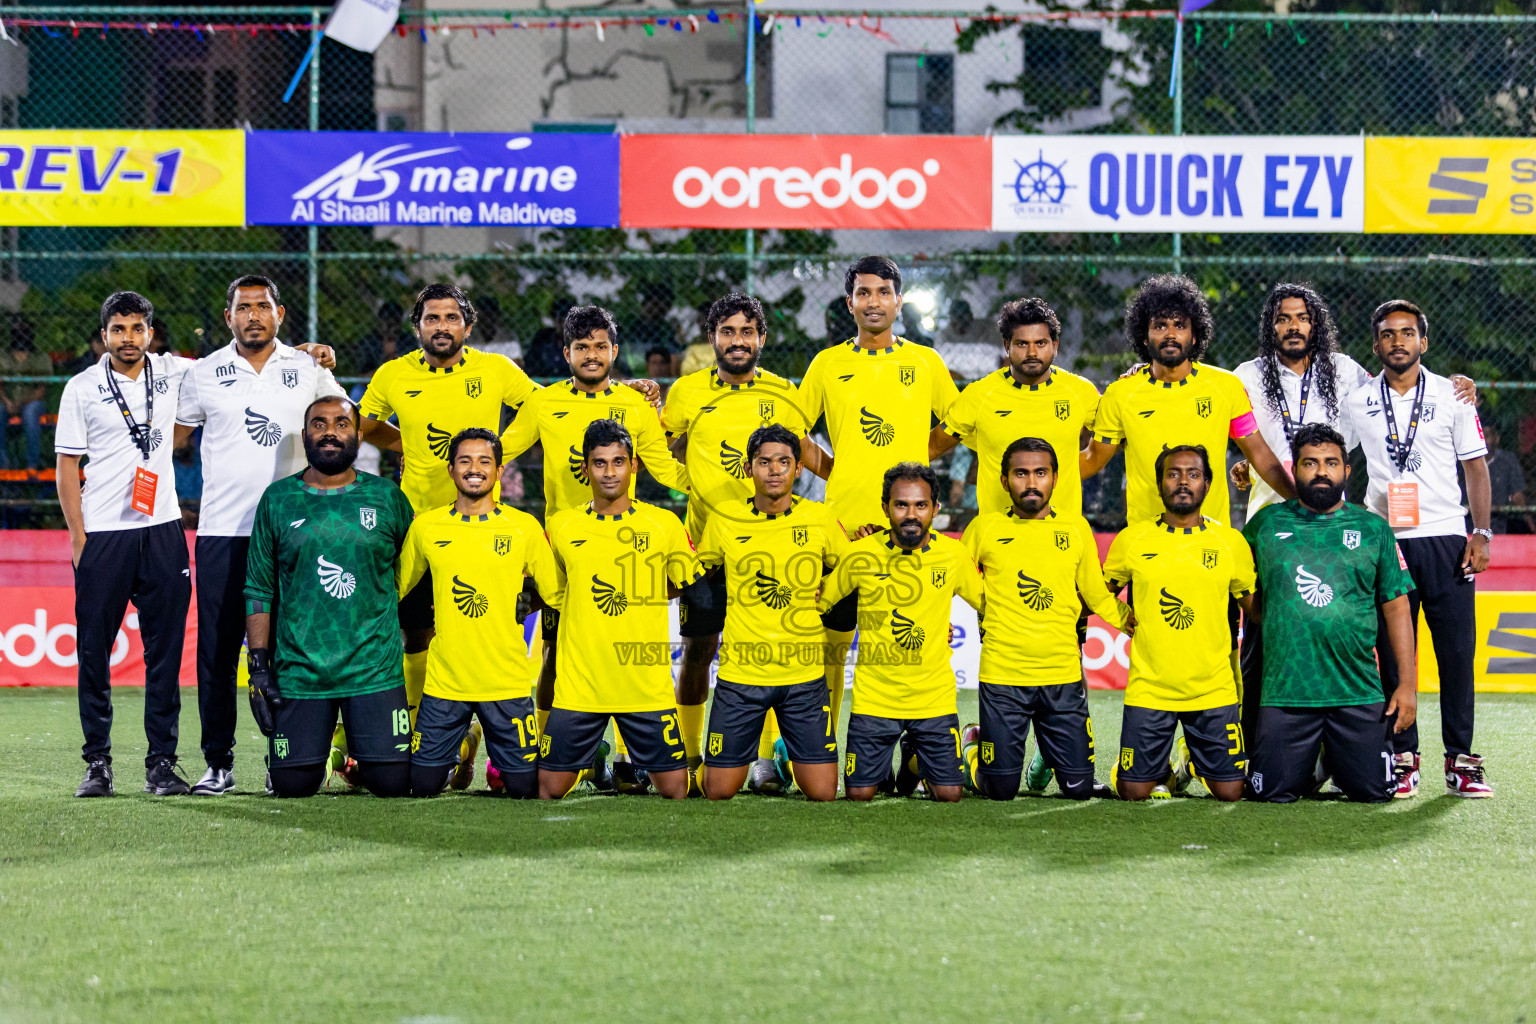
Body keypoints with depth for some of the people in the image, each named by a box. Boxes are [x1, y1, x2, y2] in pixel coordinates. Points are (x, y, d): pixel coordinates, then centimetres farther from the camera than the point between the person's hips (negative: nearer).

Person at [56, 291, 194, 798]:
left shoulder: (170, 372, 7)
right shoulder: (82, 389, 1)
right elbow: (67, 466, 2)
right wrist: (78, 537, -5)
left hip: (162, 529, 2)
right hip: (103, 534, -2)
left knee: (165, 650, 1)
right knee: (94, 650, 0)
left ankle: (162, 761, 6)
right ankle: (97, 763, 9)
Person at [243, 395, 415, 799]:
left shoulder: (387, 498, 6)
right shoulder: (278, 500, 5)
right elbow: (258, 590, 7)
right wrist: (259, 666, -1)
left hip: (375, 670, 0)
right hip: (299, 671, 0)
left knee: (392, 783, -7)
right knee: (293, 785, -5)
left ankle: (358, 754, 26)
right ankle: (318, 750, 29)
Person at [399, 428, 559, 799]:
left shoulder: (525, 528, -1)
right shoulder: (424, 527, 2)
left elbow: (556, 593, 8)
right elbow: (394, 589, 14)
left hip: (507, 681, -1)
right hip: (443, 682, 1)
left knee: (524, 787, 0)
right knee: (423, 785, 1)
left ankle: (500, 761, 34)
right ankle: (459, 758, 34)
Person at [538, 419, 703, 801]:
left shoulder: (664, 525, 1)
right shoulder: (561, 526, 3)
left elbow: (687, 586, 11)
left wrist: (631, 597, 3)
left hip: (648, 686, 0)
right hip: (578, 685, 1)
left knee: (674, 790, -2)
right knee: (550, 789, 1)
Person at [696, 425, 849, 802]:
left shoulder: (821, 520, 0)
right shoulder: (724, 521, -1)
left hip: (805, 675, 0)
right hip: (739, 672, 0)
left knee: (822, 793, -4)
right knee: (719, 792, 1)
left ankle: (794, 756, 28)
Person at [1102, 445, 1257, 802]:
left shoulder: (1231, 542, 2)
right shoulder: (1131, 539, 0)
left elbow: (1257, 607, 10)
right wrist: (1124, 617, 2)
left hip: (1214, 690, 0)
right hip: (1149, 688, 0)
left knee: (1229, 791, 1)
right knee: (1134, 791, -2)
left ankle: (1193, 761, 33)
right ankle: (1160, 771, 32)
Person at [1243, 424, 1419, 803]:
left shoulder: (1374, 529, 8)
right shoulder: (1267, 524, 8)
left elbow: (1396, 608, 7)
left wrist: (1407, 682, 1)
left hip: (1358, 694, 0)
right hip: (1286, 693, 0)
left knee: (1374, 792, -4)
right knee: (1275, 792, -7)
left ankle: (1334, 761, 29)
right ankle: (1310, 765, 26)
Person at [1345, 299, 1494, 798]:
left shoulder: (1452, 397, 5)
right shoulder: (1358, 403, 7)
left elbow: (1475, 468, 6)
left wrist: (1481, 534, -2)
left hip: (1445, 538, -1)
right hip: (1385, 539, 1)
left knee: (1456, 652, -3)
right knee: (1393, 654, 0)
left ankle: (1460, 761, 2)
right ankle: (1402, 758, 6)